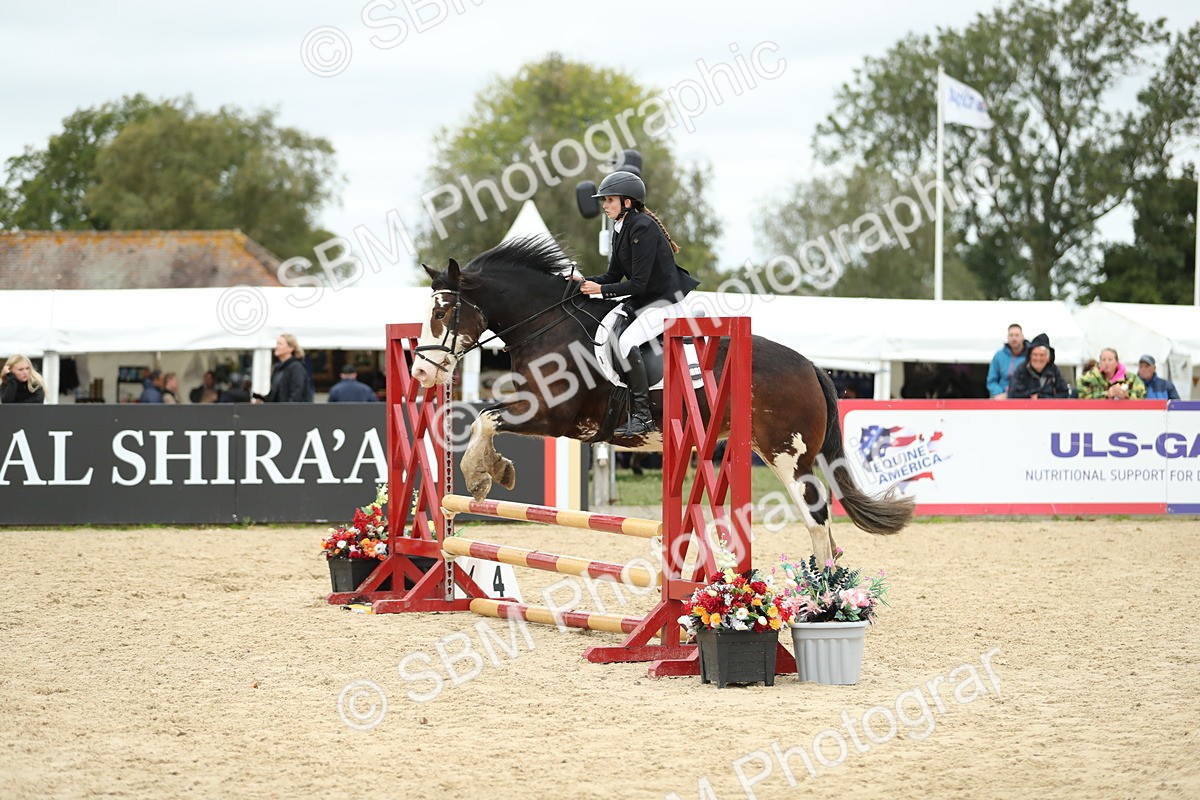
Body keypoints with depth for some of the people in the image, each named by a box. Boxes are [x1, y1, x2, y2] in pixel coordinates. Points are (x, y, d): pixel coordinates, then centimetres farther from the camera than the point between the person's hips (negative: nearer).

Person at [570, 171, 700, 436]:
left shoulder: (642, 228, -21)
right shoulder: (621, 230, 9)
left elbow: (638, 283, -24)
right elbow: (614, 276, 11)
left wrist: (601, 289, -22)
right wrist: (585, 281, -4)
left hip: (666, 302, -10)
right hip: (644, 302, 10)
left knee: (627, 342, -26)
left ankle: (642, 416, -20)